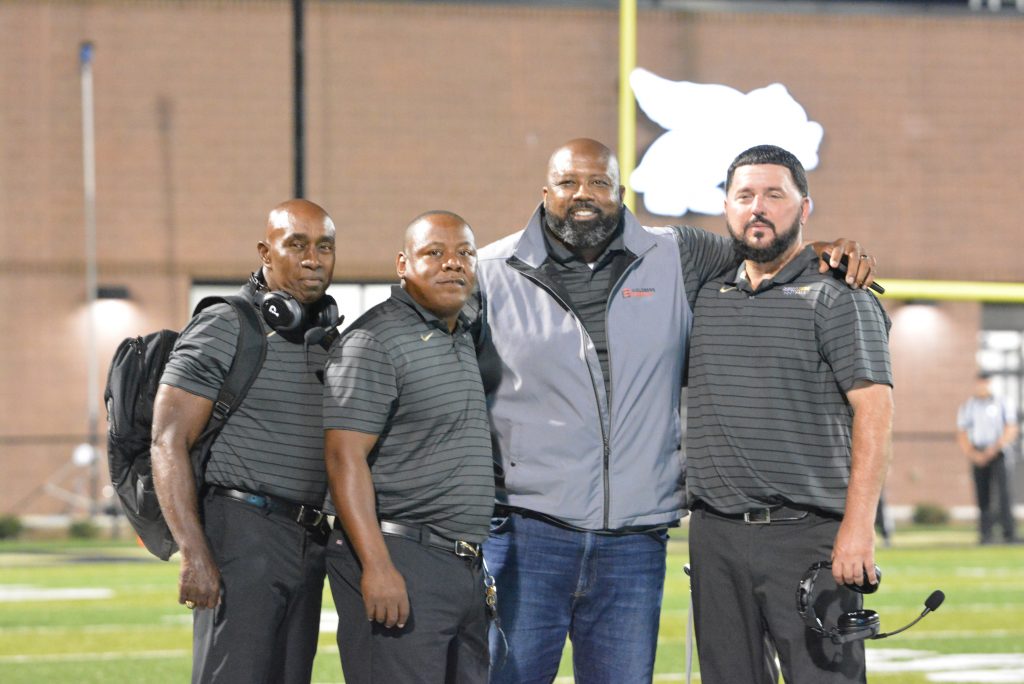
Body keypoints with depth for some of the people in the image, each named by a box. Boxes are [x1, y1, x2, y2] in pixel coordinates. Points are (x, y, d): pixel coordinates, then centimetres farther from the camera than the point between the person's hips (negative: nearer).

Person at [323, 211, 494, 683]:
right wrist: (376, 565, -24)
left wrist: (478, 563, 18)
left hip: (465, 568, 9)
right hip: (400, 557, -9)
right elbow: (345, 457, -17)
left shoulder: (465, 340, 19)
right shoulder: (375, 341, -9)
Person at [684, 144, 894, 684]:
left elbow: (873, 411, -9)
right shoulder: (705, 297, 16)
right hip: (715, 536, 6)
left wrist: (858, 525, -19)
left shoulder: (838, 299, -1)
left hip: (806, 536, -5)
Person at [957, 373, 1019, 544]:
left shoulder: (1002, 405, 8)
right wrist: (973, 455, -8)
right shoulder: (967, 408, 11)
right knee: (983, 496, -2)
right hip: (978, 457, 2)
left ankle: (1009, 533, -17)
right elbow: (962, 435, 7)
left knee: (1003, 491, -14)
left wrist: (995, 448, -12)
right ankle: (985, 534, 1)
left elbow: (1011, 429, 2)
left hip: (998, 454, -2)